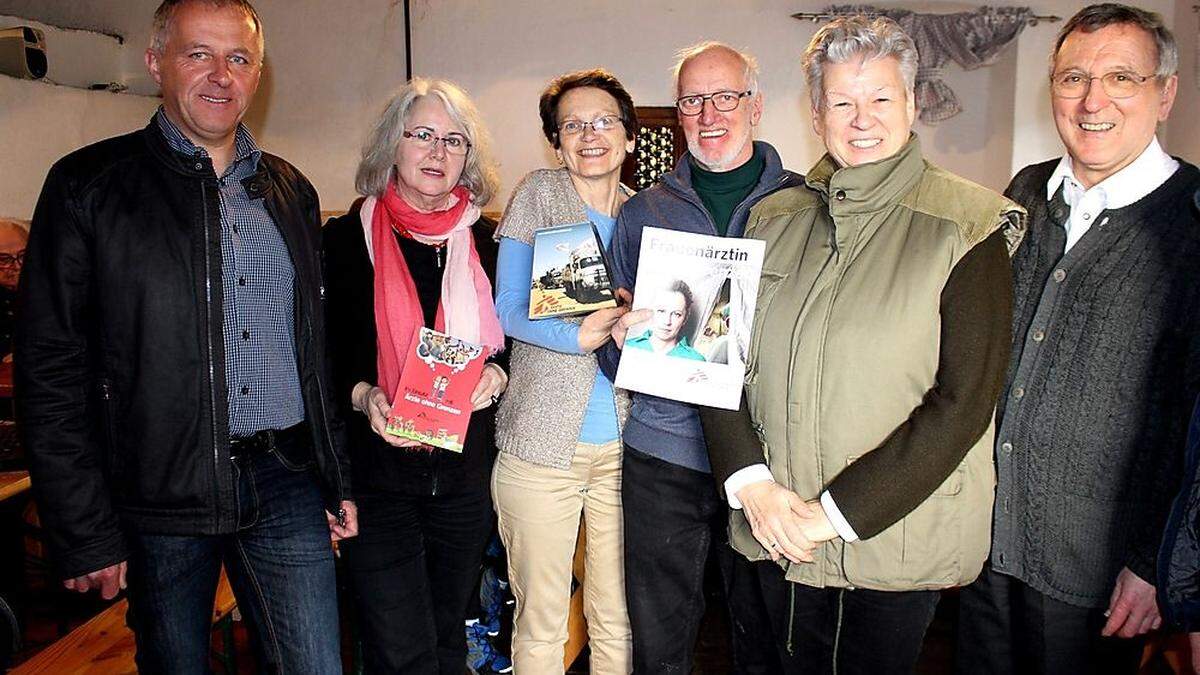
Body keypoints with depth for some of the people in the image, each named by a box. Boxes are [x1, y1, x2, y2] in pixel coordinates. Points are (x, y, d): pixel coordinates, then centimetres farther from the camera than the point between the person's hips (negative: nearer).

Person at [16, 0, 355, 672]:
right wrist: (85, 533, -8)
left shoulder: (291, 190, 11)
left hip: (286, 484, 3)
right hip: (161, 494, -2)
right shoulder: (88, 185, -2)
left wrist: (338, 479, 11)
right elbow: (51, 370, -5)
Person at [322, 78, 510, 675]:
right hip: (378, 474, -3)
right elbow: (322, 354, -1)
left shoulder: (484, 241, 5)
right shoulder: (347, 238, -3)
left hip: (465, 473, 3)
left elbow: (509, 341, 11)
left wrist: (496, 374, -9)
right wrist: (362, 395, -19)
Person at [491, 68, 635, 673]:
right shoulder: (537, 195, 1)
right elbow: (508, 309, -5)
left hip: (624, 444, 3)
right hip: (542, 439, -3)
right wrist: (577, 334, -23)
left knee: (618, 622, 11)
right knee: (540, 622, 7)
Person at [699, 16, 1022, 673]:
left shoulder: (966, 227, -8)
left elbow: (964, 400, -15)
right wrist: (752, 483, -10)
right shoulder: (776, 220, 3)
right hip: (777, 537, 4)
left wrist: (837, 513, -17)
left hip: (895, 540, -3)